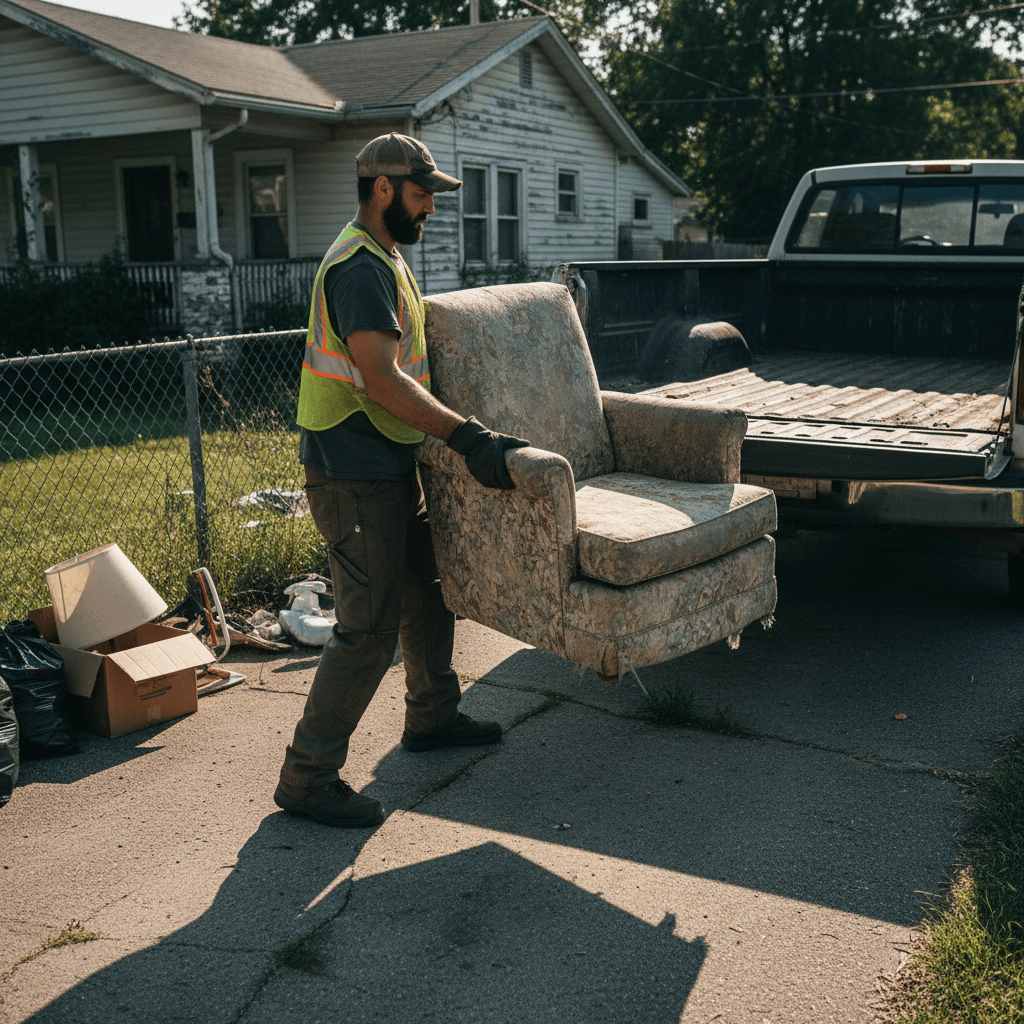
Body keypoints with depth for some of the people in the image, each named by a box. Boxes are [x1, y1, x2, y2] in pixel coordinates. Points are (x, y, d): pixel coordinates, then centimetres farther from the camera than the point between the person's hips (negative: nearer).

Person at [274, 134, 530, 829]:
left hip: (391, 465, 11)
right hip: (353, 473, -11)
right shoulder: (359, 265, -18)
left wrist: (467, 429, 28)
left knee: (429, 589, 21)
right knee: (370, 628, -7)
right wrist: (469, 437, -32)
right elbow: (381, 379, -28)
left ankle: (432, 717, 40)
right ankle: (308, 776, 4)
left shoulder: (388, 259, 16)